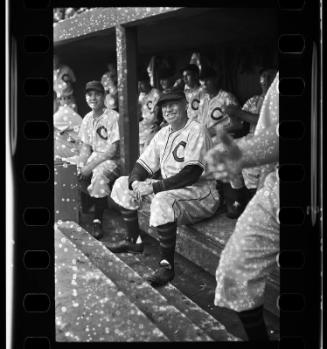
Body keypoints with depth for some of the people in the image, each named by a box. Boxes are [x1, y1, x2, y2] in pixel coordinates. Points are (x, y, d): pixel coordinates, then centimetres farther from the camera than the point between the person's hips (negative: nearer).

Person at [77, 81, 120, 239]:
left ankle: (98, 220, -26)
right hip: (94, 157, 8)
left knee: (99, 174, -35)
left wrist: (90, 166, -21)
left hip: (112, 159, -8)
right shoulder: (87, 119, 9)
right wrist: (80, 166, -9)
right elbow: (86, 147, 11)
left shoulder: (113, 117, -13)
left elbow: (113, 149, -18)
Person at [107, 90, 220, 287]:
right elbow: (144, 164, 11)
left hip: (201, 193, -9)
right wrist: (135, 182, -13)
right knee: (123, 184, 11)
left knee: (163, 199, -39)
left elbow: (192, 174, -24)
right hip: (170, 189, 9)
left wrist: (154, 187, -25)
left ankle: (167, 266, -28)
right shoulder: (163, 134, 12)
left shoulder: (196, 131, -14)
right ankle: (134, 241, 18)